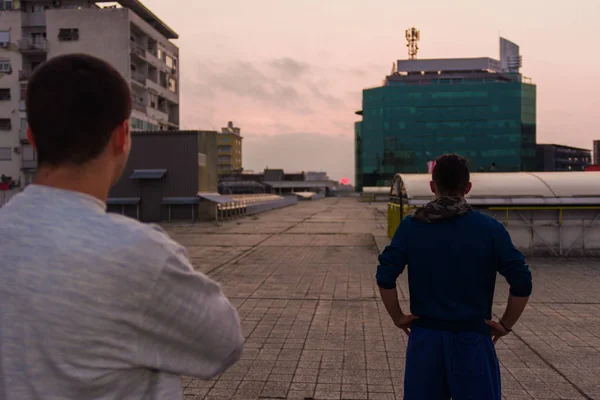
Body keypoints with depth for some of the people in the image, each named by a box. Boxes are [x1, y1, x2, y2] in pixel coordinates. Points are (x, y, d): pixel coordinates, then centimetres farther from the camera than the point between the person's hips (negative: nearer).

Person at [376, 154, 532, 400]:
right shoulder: (490, 228, -5)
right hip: (472, 340, -1)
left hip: (425, 337, 2)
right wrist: (506, 324, 3)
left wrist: (397, 317, 3)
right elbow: (521, 283, -8)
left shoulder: (411, 226, -3)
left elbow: (385, 278, -9)